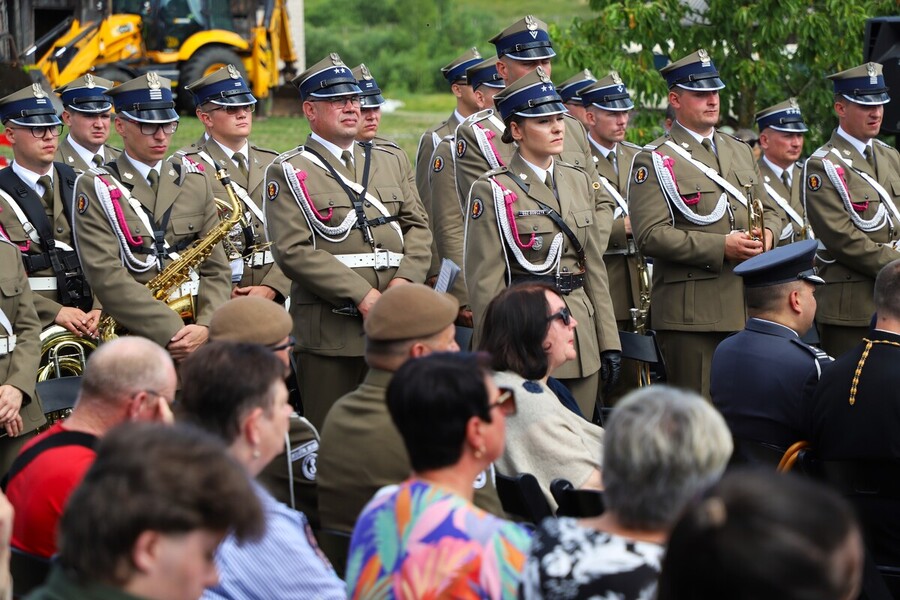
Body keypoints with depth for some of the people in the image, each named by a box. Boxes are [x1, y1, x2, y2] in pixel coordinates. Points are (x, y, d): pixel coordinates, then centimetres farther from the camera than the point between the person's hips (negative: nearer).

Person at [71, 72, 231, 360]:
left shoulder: (193, 179, 15)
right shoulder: (96, 188, 2)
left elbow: (216, 268, 10)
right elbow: (107, 277, -9)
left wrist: (205, 326, -8)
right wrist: (171, 332, -16)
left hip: (198, 338, 4)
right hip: (131, 342, -3)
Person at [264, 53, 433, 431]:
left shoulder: (388, 162, 19)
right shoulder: (289, 172, 0)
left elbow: (418, 227, 12)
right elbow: (293, 251, -10)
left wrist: (404, 281, -8)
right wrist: (363, 296, -16)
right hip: (329, 332, -5)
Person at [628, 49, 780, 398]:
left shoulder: (740, 152, 19)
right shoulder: (655, 160, -4)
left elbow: (768, 211, 24)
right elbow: (650, 236, -13)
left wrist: (766, 234, -1)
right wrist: (721, 247, -18)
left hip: (748, 306, 6)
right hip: (691, 313, -6)